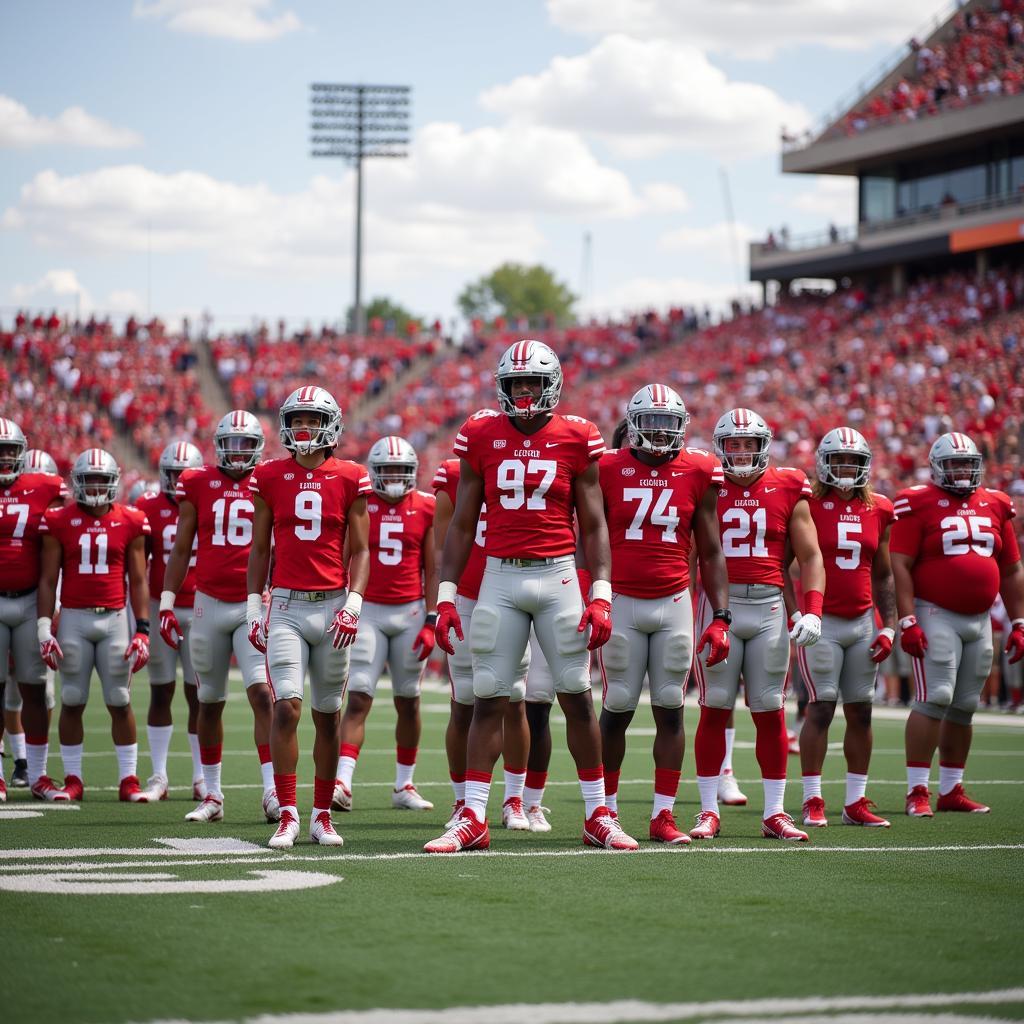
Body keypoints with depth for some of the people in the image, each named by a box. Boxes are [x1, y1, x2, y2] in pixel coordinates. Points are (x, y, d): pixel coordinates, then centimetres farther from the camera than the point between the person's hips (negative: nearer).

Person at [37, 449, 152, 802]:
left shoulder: (130, 523, 4)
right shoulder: (58, 522, 2)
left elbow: (138, 580, 6)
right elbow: (48, 579, 3)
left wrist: (142, 630, 0)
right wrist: (44, 629, -4)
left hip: (115, 617, 0)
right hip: (73, 618, 0)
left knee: (120, 702, 1)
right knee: (72, 702, 3)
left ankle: (128, 780, 7)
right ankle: (73, 779, 11)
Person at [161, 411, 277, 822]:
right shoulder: (197, 484, 4)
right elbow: (182, 549, 9)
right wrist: (166, 603, 4)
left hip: (255, 605, -1)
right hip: (209, 603, 2)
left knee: (262, 695, -15)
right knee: (210, 703, 10)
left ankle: (272, 791, -15)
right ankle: (210, 794, 20)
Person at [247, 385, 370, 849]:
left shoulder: (350, 479, 3)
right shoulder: (269, 478, 6)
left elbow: (359, 550, 4)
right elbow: (259, 549, 12)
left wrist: (353, 603, -8)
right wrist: (254, 606, 6)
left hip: (332, 605, 1)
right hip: (286, 606, 0)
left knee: (328, 715, 7)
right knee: (287, 706, -14)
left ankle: (322, 815, 17)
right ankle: (287, 815, -9)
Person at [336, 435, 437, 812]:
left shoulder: (426, 508, 2)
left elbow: (432, 570, 3)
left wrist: (430, 621, -3)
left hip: (411, 611, 1)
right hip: (367, 611, -1)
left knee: (408, 702, 9)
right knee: (358, 698, -11)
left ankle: (403, 786, 20)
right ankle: (342, 783, -18)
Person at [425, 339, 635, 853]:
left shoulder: (576, 438, 1)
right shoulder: (481, 435, 3)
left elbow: (593, 525, 5)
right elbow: (462, 524, 8)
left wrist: (601, 595, -4)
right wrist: (445, 596, 3)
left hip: (558, 576, -1)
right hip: (500, 578, 1)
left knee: (577, 698, 2)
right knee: (488, 700, 1)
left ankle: (598, 816, 11)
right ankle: (472, 819, 5)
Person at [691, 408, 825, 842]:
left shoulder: (788, 490, 7)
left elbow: (810, 556, 9)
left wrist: (813, 611, -3)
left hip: (769, 606, 1)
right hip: (719, 603, -1)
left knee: (771, 711, 4)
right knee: (714, 709, -1)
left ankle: (775, 813, 10)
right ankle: (709, 811, 5)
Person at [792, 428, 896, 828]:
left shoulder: (877, 510, 9)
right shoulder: (808, 505, -5)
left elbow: (883, 576, 15)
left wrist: (888, 626, 8)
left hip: (862, 622, 5)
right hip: (821, 623, -5)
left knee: (860, 711, 6)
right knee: (821, 708, -8)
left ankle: (856, 802, 12)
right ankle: (812, 802, -1)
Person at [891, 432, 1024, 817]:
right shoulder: (920, 504, -5)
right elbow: (901, 566, -9)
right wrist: (908, 621, -17)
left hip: (980, 619, 6)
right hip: (936, 616, -6)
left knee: (964, 706, 8)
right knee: (934, 698, -13)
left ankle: (950, 790, 16)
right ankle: (917, 791, -10)